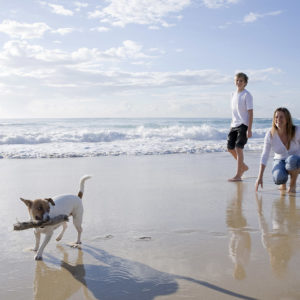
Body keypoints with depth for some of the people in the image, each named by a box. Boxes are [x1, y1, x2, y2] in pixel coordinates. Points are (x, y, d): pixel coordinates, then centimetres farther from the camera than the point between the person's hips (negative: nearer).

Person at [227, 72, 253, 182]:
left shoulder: (247, 95, -8)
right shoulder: (234, 94, 14)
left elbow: (250, 113, -11)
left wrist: (249, 129, -17)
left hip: (243, 125, -8)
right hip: (234, 125, 8)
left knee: (238, 148, -12)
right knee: (230, 148, 8)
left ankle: (238, 175, -9)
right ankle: (243, 166, 29)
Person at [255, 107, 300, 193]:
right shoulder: (270, 134, -13)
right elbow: (264, 156, -11)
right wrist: (260, 177, -16)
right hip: (280, 161, 1)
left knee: (292, 159, -39)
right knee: (278, 178, -34)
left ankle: (293, 184, -10)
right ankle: (283, 183, 7)